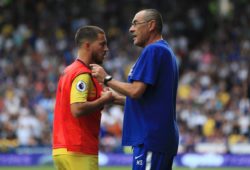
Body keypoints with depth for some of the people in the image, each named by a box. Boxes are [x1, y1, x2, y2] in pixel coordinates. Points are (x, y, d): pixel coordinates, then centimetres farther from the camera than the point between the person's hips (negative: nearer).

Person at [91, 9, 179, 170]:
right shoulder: (166, 51, 21)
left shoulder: (153, 51, -11)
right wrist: (115, 98, 24)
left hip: (151, 137, -10)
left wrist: (106, 79, -5)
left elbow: (136, 91, -18)